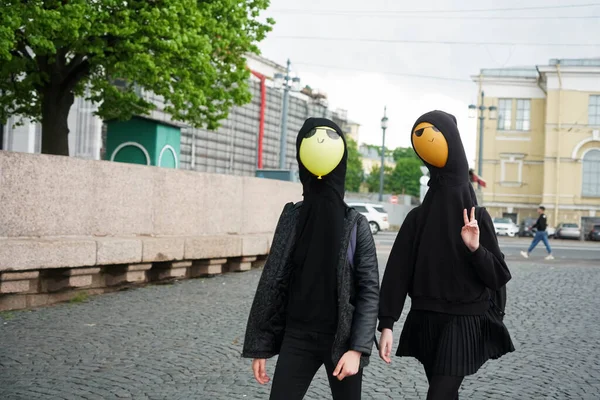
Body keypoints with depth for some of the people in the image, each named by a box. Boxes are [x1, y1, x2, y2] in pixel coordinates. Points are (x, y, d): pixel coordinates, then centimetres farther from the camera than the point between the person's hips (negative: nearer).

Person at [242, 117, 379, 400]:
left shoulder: (356, 225, -4)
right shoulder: (292, 218, 0)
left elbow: (370, 290, -5)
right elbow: (272, 282, 2)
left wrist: (358, 348, -14)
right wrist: (259, 346, 1)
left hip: (342, 339, -1)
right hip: (296, 338, 1)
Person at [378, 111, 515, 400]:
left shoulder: (477, 217, -4)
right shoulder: (417, 218, 2)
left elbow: (499, 277, -5)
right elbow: (397, 272, -3)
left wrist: (475, 248, -23)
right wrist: (386, 325, -10)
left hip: (464, 322, -3)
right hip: (426, 322, 4)